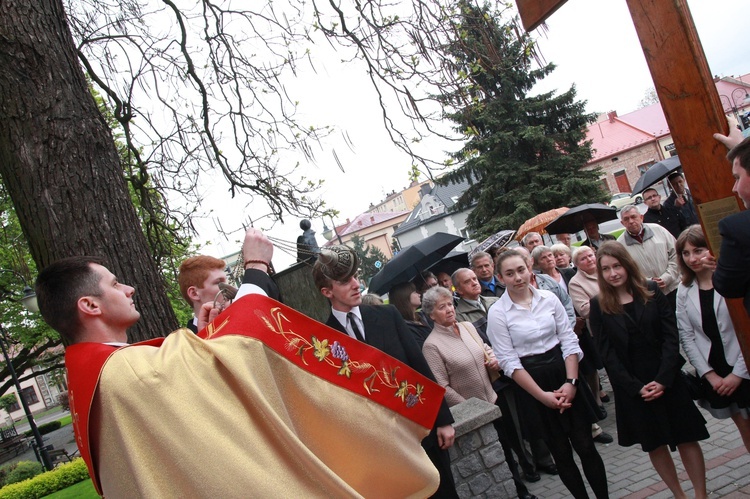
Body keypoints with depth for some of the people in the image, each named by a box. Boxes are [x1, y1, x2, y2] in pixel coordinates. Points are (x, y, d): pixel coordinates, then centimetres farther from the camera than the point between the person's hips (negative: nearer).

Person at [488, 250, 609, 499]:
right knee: (561, 452, 10)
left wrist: (571, 382, -11)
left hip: (563, 371, 2)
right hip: (531, 383, -2)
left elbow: (569, 340, 0)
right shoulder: (497, 313, -8)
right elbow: (509, 361, -9)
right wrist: (542, 395, -12)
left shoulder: (549, 298, 0)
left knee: (585, 445, 4)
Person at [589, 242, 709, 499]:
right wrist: (636, 387, -13)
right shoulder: (598, 306, -3)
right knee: (654, 444, 10)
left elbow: (671, 337, -5)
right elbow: (607, 354, -5)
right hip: (632, 387, 0)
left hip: (668, 379, 0)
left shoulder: (651, 292, -1)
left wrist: (663, 379, -14)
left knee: (687, 438, 6)